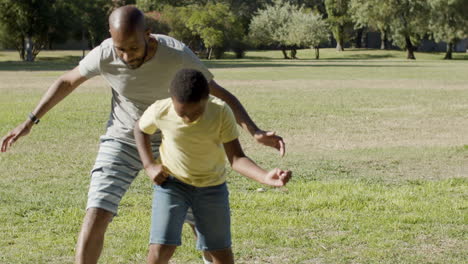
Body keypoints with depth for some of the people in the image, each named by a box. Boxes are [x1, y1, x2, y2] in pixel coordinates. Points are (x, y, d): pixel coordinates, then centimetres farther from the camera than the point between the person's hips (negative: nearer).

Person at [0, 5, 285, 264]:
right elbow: (67, 82, -1)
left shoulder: (178, 55, -26)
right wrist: (30, 122, -1)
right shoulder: (104, 56, -22)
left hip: (169, 144, 0)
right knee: (96, 217, -14)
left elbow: (221, 95, -15)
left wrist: (255, 131, -27)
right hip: (122, 143, 0)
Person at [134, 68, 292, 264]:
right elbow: (140, 129, 1)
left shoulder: (221, 112, -25)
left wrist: (266, 177, -41)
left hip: (212, 186, 1)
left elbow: (236, 158, -24)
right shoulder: (159, 111, -23)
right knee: (161, 247, -13)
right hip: (172, 182, 0)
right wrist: (149, 165, -9)